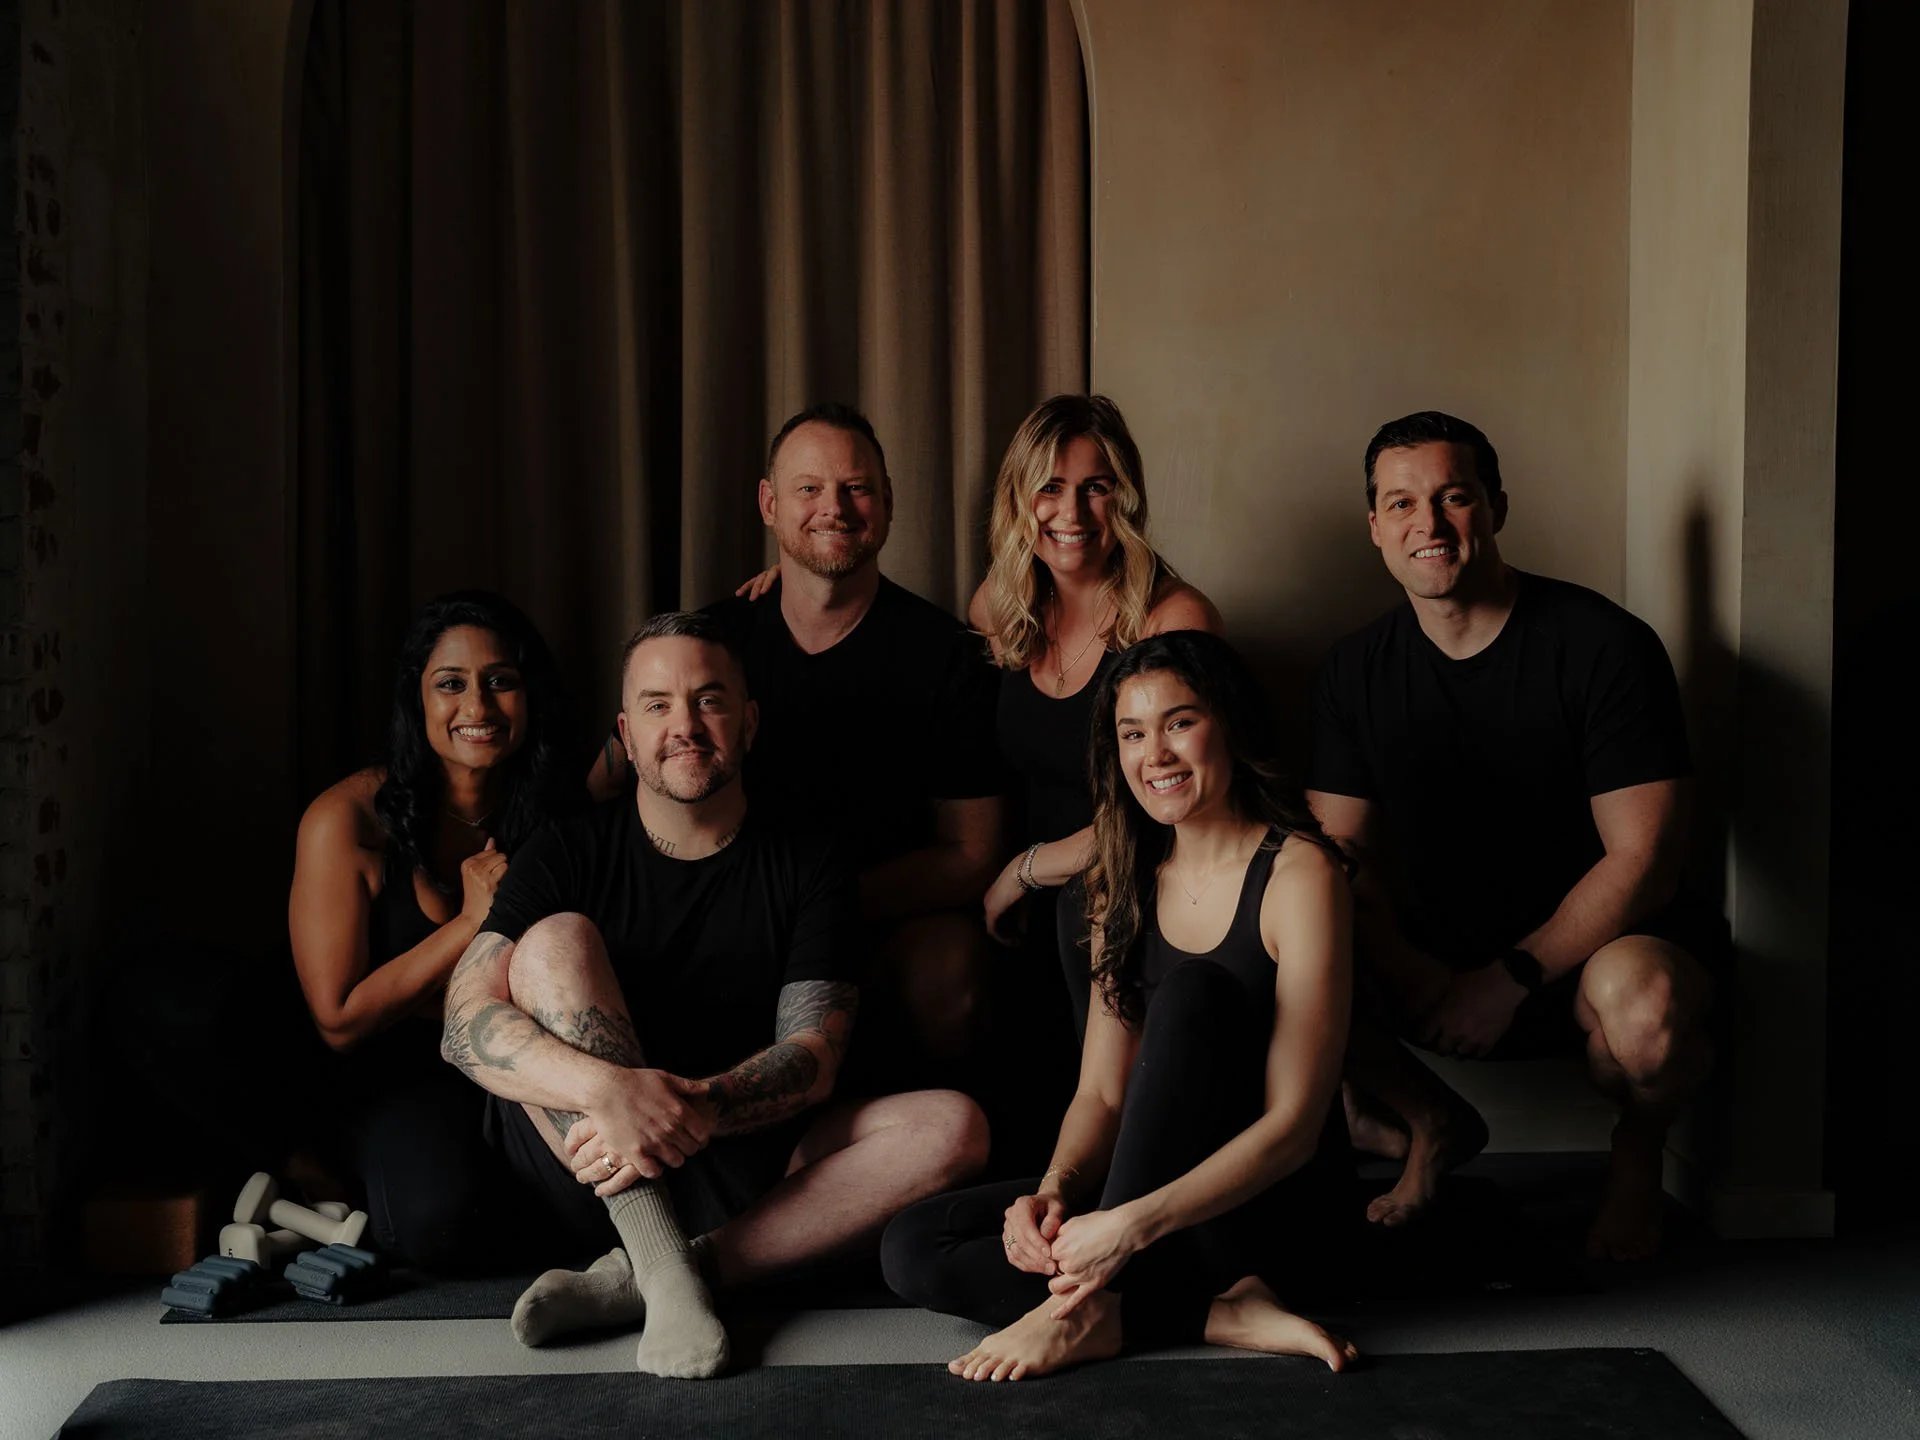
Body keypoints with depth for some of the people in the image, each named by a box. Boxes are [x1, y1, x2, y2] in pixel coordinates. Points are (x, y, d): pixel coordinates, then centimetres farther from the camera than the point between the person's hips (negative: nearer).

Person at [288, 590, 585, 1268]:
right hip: (408, 1076, -3)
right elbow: (339, 1020, -10)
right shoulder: (346, 820, -10)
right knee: (437, 1219, -33)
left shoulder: (565, 818, -1)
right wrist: (473, 921, -15)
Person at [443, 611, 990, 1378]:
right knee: (556, 939, -22)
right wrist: (610, 1089, -32)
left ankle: (631, 1282, -29)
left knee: (952, 1126, -21)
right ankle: (665, 1270, -32)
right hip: (574, 1170, -1)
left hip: (735, 1170, 2)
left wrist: (697, 1109, -29)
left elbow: (812, 1060, -8)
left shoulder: (808, 875, 3)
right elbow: (466, 1024, -13)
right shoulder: (568, 856, 0)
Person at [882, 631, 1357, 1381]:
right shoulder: (1127, 881, 9)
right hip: (1158, 1188, 6)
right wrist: (1054, 1192, -16)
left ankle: (1089, 1306, -25)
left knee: (1191, 991, -31)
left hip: (1277, 1207, -6)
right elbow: (1102, 1091, 6)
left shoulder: (1298, 872, -11)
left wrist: (1137, 1221, -30)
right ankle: (1224, 1308, -18)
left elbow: (1294, 1123, -18)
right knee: (913, 1248, -13)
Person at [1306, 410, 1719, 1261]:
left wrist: (1511, 981, -22)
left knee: (1644, 1004, -39)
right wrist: (1421, 983, -19)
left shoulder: (1602, 646, -14)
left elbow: (1642, 861, -17)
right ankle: (1433, 1124, 10)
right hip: (1438, 961, 4)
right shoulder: (1354, 672, 0)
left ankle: (1638, 1152, 1)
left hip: (1598, 943, -4)